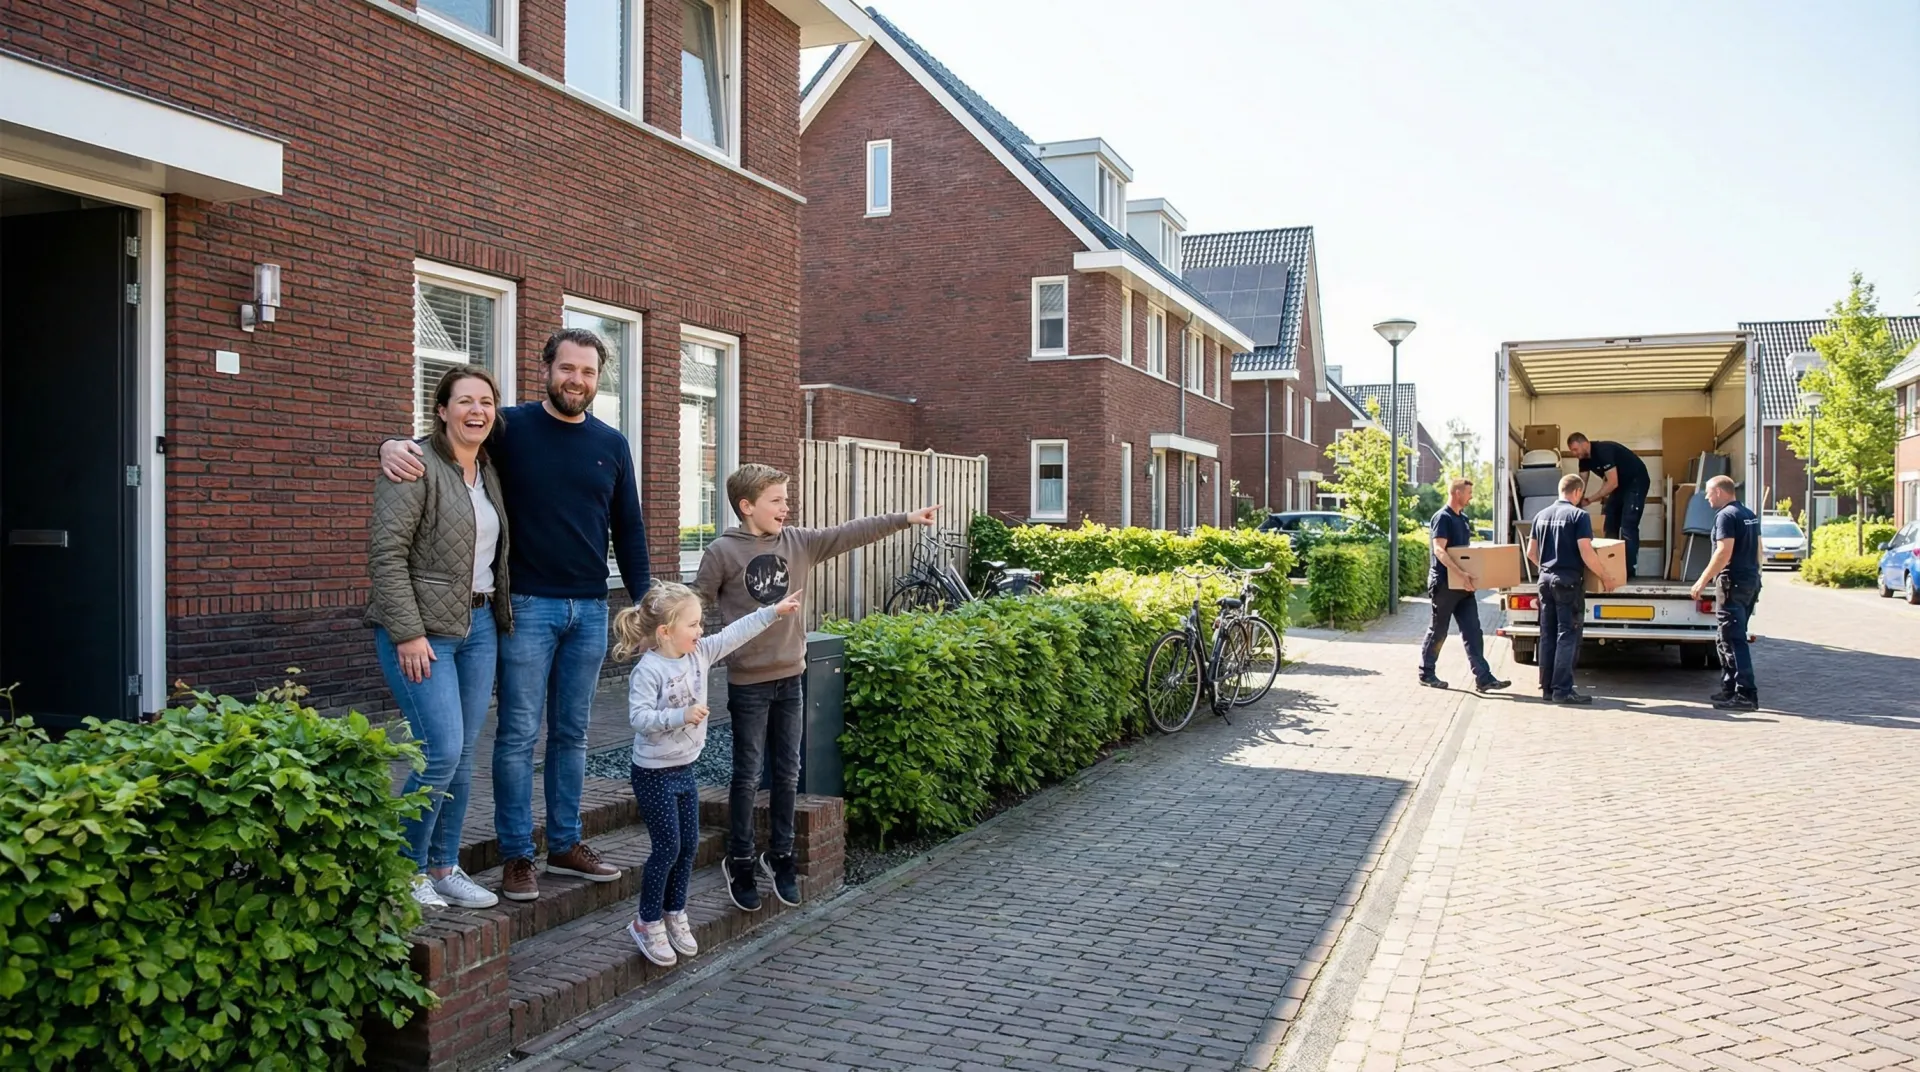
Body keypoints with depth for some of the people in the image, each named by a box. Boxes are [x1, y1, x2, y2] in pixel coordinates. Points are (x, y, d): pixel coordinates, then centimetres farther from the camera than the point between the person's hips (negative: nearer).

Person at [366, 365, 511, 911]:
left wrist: (498, 616, 13)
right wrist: (408, 634, -19)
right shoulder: (416, 467, -11)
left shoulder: (488, 472, 13)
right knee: (442, 752, -10)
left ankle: (444, 868, 21)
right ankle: (409, 870, 8)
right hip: (423, 629, -7)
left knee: (463, 756, 9)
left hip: (478, 625, 7)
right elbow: (386, 553, -16)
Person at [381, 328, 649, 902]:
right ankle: (517, 856, 10)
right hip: (528, 606, -4)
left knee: (571, 733, 12)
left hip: (590, 610, 4)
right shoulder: (510, 428, -2)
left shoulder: (611, 444, 9)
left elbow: (629, 530, 14)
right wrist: (394, 445, -23)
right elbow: (439, 444, 1)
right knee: (518, 733, 0)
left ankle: (565, 844, 23)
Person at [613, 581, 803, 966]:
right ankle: (647, 923, 12)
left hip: (684, 769, 8)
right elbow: (639, 716, -27)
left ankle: (675, 914, 28)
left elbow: (735, 634, 5)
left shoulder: (699, 654, 2)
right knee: (667, 848, -3)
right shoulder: (648, 670, -20)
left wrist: (774, 611, 3)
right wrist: (681, 716, -33)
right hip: (655, 774, -8)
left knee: (689, 846, 13)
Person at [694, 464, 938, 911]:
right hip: (748, 682, -4)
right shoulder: (723, 552, -9)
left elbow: (848, 535, -1)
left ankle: (779, 855, 26)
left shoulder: (798, 542, 3)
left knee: (788, 774, 11)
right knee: (748, 776, 4)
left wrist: (906, 518, -5)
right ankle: (739, 862, 19)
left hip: (789, 677, 5)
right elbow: (696, 603, -3)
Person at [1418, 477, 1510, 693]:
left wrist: (1468, 574, 10)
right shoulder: (1442, 517, -13)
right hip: (1444, 583, -8)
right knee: (1438, 631, 3)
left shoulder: (1463, 518, 15)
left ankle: (1483, 678, -1)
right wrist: (1462, 573, -32)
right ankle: (1426, 674, 15)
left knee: (1472, 631, 1)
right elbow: (1439, 550, -23)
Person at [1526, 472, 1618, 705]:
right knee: (1567, 636, -3)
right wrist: (1604, 577, -3)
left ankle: (1547, 688, 13)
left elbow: (1531, 552, 14)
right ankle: (1562, 690, -4)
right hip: (1568, 581, -6)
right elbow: (1586, 553, -15)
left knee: (1547, 635, 9)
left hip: (1546, 579, 6)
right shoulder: (1579, 515, -10)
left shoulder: (1542, 516, 10)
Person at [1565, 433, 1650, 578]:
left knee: (1628, 527, -14)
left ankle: (1629, 570, -11)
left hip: (1636, 482, -9)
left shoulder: (1603, 451, -29)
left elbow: (1613, 483, -32)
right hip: (1620, 484, 9)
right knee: (1609, 524, 6)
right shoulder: (1584, 458, -3)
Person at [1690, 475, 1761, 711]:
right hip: (1751, 581, 10)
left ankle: (1746, 695, -10)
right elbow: (1757, 549, 22)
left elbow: (1724, 552, -21)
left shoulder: (1726, 515, -14)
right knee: (1729, 638, 16)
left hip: (1734, 584, -10)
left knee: (1734, 640, -8)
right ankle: (1729, 689, 20)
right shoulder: (1749, 515, 16)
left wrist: (1703, 581, -18)